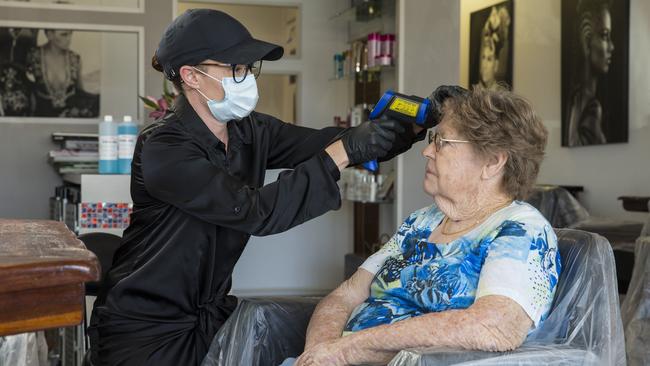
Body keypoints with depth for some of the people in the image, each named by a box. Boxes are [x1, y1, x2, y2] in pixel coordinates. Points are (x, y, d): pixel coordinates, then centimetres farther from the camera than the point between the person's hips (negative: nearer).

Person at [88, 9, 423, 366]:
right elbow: (256, 211, -27)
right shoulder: (163, 148, -21)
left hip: (213, 313, 6)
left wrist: (407, 127, -22)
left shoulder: (250, 131, 1)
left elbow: (320, 142, -7)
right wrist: (344, 153, -30)